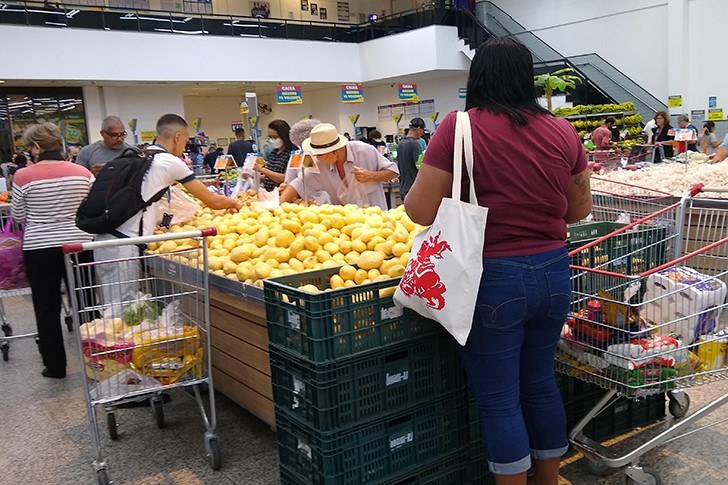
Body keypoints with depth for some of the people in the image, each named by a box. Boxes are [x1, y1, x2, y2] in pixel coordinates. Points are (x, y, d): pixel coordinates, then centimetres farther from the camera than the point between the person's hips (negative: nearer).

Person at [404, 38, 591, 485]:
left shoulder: (459, 127, -11)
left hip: (494, 279, -5)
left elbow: (421, 211, -12)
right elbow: (580, 209, 10)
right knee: (541, 383, 22)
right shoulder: (562, 131, 2)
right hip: (554, 273, 6)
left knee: (499, 400, 9)